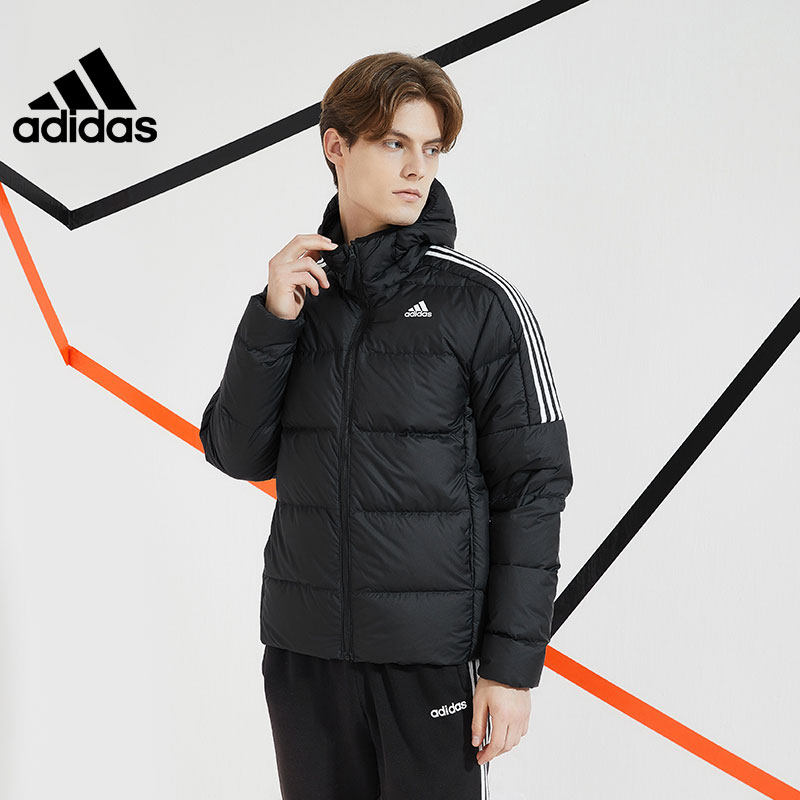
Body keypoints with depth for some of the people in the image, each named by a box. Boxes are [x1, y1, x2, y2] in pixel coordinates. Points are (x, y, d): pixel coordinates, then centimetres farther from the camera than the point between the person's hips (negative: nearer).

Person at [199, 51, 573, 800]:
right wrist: (272, 319, -10)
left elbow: (532, 488, -7)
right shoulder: (296, 292, 7)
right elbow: (239, 456, 2)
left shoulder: (481, 302, -6)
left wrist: (514, 664, -11)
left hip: (434, 653, -4)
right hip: (305, 652, 4)